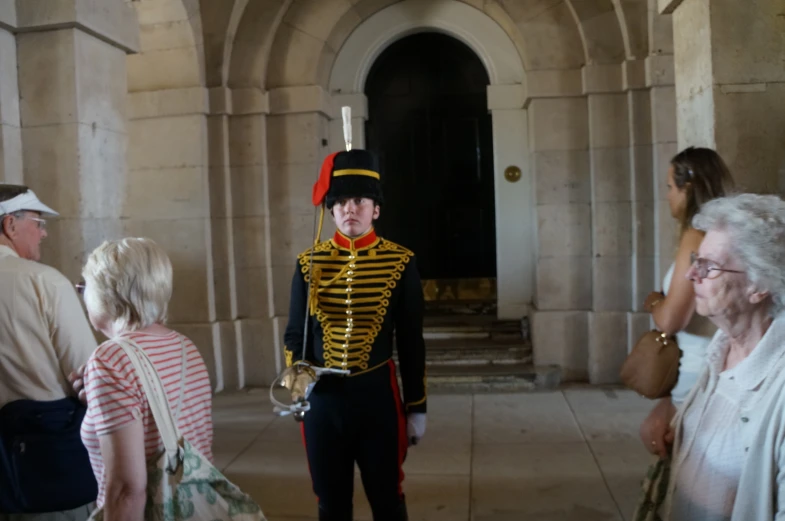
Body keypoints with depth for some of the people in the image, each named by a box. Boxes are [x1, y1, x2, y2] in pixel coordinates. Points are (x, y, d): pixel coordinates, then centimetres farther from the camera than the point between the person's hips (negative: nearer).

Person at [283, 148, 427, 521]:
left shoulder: (400, 263, -4)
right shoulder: (309, 263, 1)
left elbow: (411, 342, 0)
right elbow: (295, 332, 7)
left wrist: (416, 407, 1)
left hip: (378, 394, -1)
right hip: (322, 397, 2)